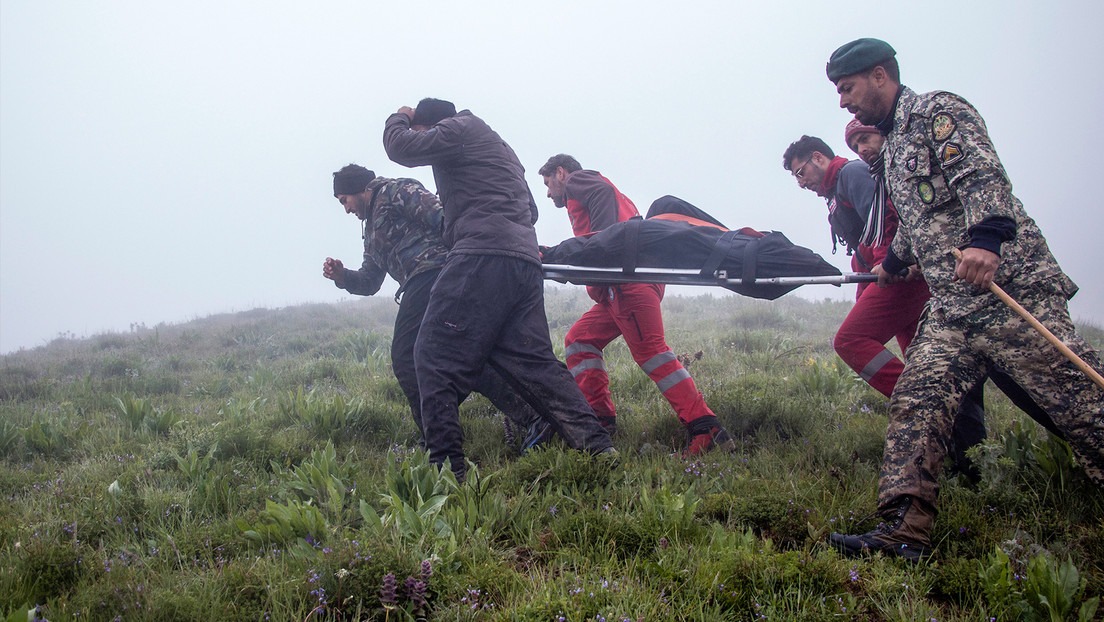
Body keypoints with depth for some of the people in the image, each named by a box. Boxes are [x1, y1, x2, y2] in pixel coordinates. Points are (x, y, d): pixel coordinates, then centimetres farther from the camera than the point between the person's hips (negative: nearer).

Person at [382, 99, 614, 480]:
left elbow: (401, 147, 1)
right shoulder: (497, 145, 35)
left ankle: (445, 465, -15)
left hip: (484, 256, -9)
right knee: (532, 361, 6)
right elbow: (530, 209, 35)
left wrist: (399, 119, 22)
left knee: (435, 358, -7)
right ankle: (596, 446, -3)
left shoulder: (459, 128, 8)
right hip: (525, 262, 9)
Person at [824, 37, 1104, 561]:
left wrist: (985, 237, -36)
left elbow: (983, 175, -21)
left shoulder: (938, 111, -4)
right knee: (916, 401, -4)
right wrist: (892, 264, 52)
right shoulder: (892, 145, 23)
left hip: (1011, 288, -9)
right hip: (950, 309, 9)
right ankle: (903, 533, -7)